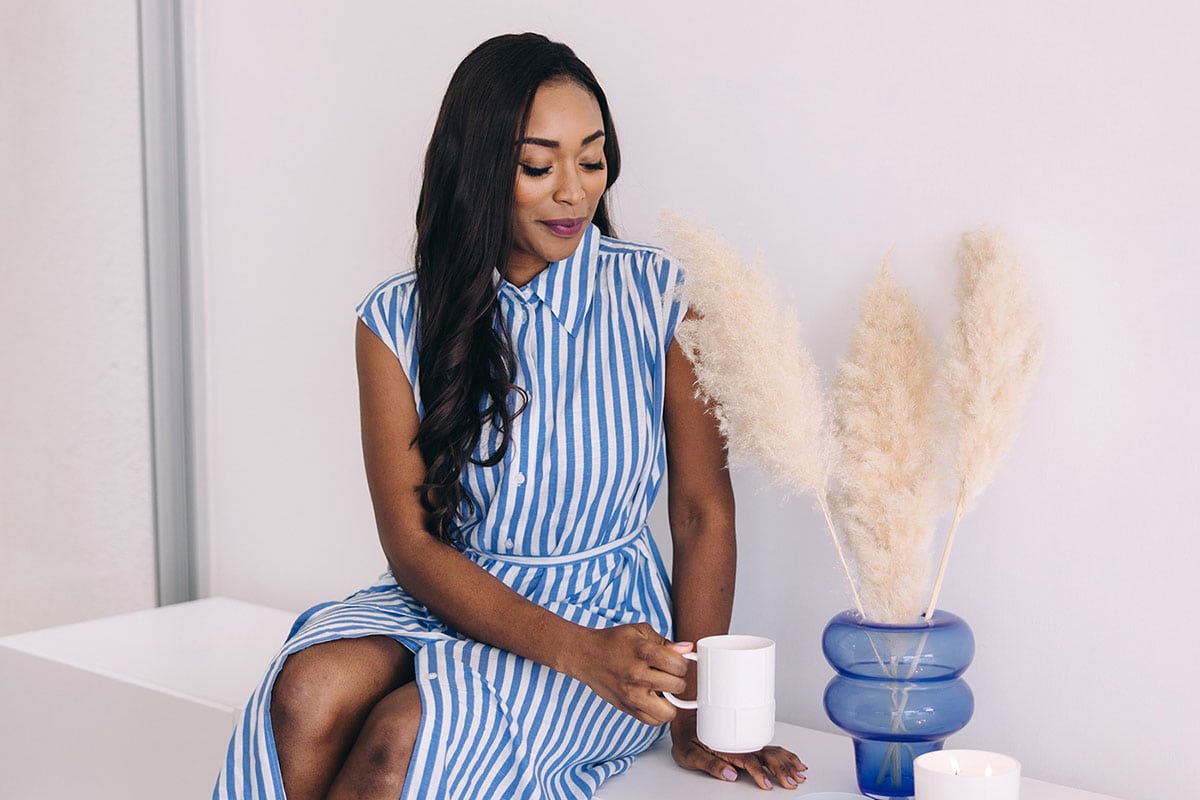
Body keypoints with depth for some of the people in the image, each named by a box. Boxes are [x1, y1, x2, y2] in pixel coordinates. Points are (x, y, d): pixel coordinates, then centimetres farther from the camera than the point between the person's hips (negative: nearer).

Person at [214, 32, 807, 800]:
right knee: (312, 688, -31)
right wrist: (579, 652, -22)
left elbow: (704, 514, 0)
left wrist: (697, 718, -10)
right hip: (449, 601, 2)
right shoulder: (402, 320, -2)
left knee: (408, 736, -30)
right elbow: (413, 541, -7)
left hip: (610, 614, -1)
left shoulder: (658, 297, -3)